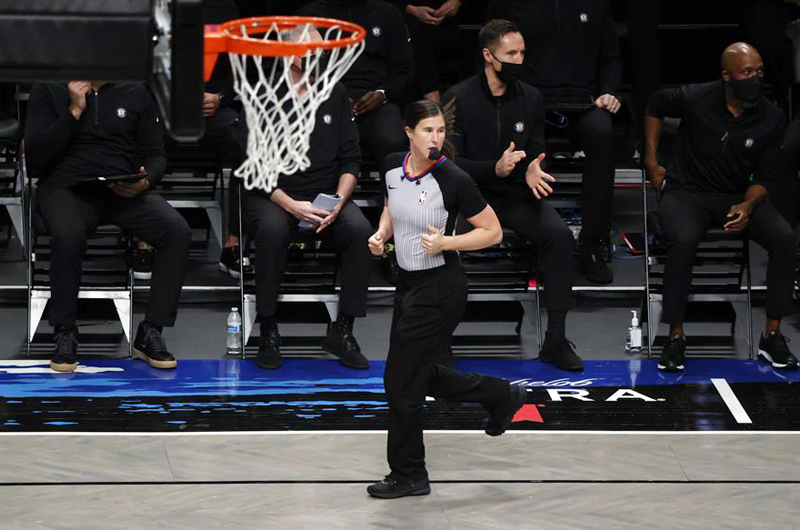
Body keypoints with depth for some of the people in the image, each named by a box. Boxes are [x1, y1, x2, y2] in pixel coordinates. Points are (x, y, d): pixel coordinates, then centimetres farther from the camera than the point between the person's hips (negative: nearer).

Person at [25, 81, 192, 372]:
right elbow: (36, 157, -3)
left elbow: (156, 154, 14)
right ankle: (65, 334, -19)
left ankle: (150, 333, -16)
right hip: (66, 187, -3)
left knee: (178, 231, -26)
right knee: (68, 234, -38)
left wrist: (145, 182, -9)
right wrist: (75, 111, -9)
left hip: (125, 191, 3)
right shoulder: (47, 91, 7)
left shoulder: (136, 93, 14)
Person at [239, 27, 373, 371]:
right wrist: (291, 206, -20)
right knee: (273, 230, -37)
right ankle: (268, 332, -22)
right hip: (272, 196, -3)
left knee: (361, 230, -27)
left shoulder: (334, 93, 8)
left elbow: (349, 158, 9)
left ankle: (342, 331, -15)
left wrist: (338, 202, -10)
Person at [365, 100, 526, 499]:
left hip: (439, 290, -8)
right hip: (409, 283, 8)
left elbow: (493, 232, -11)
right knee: (421, 376, 18)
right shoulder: (392, 166, -2)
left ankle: (409, 476, 17)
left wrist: (446, 242, -24)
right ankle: (502, 396, 39)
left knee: (401, 381, -1)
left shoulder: (454, 180, -20)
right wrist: (381, 234, -2)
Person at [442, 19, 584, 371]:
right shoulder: (459, 98, -5)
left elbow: (534, 155, 11)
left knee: (560, 235, -25)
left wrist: (531, 171, -15)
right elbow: (450, 161, -8)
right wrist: (494, 169, -25)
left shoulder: (531, 99, 6)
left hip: (516, 195, 3)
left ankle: (555, 340, -19)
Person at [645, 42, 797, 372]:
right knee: (683, 241, -35)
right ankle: (676, 336, -21)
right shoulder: (695, 99, -12)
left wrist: (747, 206, -19)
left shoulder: (772, 120, -7)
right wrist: (651, 163, 9)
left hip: (738, 196, 2)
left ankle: (772, 337, -16)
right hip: (686, 192, -2)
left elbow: (764, 177, 1)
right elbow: (656, 105, 10)